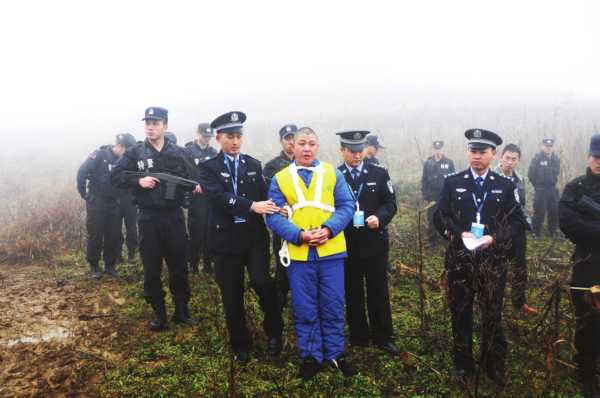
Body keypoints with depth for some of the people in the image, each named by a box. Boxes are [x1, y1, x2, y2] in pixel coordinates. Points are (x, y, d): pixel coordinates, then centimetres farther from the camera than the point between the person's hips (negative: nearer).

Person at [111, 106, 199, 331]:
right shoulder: (135, 152, 1)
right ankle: (159, 314, 20)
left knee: (179, 266, 9)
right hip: (148, 218, -1)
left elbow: (189, 178, 8)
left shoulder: (178, 153, 4)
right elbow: (115, 176, -3)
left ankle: (181, 310, 24)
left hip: (174, 216, 1)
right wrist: (138, 181, -17)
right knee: (152, 269, 6)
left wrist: (195, 186, -14)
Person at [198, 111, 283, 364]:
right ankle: (240, 344, 27)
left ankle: (274, 332, 7)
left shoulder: (254, 165, 9)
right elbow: (219, 196, -18)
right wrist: (252, 206, -29)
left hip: (255, 236, 1)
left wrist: (275, 208, -21)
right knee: (232, 297, 7)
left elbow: (263, 196, 2)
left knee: (261, 281, -18)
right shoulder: (209, 167, -1)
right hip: (226, 238, -1)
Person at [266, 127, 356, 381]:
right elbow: (274, 216, -2)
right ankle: (310, 357, 24)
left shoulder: (333, 174, 6)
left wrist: (329, 229, -16)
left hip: (330, 251, 1)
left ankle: (335, 354, 26)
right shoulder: (280, 179, 4)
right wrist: (299, 235, -17)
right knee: (305, 309, 9)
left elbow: (347, 206, 0)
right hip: (298, 253, 0)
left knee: (333, 307, 10)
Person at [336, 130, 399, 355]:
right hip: (346, 244, 0)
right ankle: (359, 336, 23)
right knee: (352, 292, 9)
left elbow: (390, 204, 0)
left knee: (378, 291, 7)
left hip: (375, 242, 0)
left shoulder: (379, 174, 2)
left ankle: (383, 337, 19)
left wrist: (379, 218, -18)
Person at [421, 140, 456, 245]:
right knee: (431, 218, 5)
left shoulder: (449, 162, 0)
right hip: (432, 196, 1)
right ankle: (431, 239, 15)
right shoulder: (427, 163, 1)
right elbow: (424, 181, 4)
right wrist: (425, 196, 0)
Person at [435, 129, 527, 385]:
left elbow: (517, 221, 2)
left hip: (493, 259, 0)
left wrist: (494, 238, -15)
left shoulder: (506, 186, 5)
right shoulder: (452, 183, 4)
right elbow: (441, 217, 2)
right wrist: (460, 234, -15)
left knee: (492, 314, 8)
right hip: (459, 258, 0)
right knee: (460, 313, 8)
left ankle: (493, 365, 25)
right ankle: (463, 363, 24)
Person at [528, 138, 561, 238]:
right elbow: (531, 174, -8)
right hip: (540, 190, -5)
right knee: (539, 212, -4)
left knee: (555, 211, 10)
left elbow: (557, 173, 18)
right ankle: (536, 233, 8)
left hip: (553, 189, 5)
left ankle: (552, 232, 24)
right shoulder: (537, 159, -11)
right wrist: (537, 185, 0)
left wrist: (552, 183, 10)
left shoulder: (556, 159, 6)